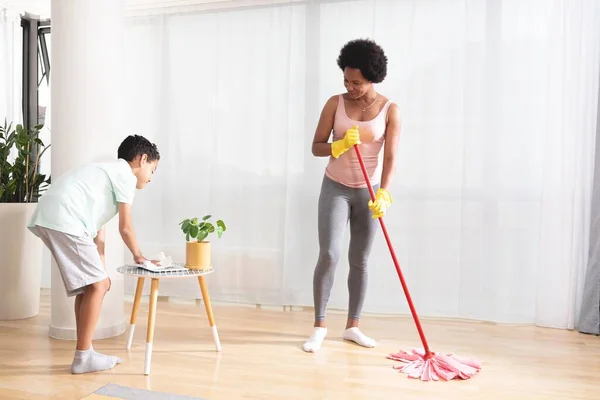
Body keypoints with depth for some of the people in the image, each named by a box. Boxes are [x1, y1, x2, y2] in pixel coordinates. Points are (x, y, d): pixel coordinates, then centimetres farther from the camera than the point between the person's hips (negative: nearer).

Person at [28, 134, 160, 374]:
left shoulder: (108, 173, 30)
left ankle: (84, 353, 22)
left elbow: (98, 235, 26)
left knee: (89, 284, 15)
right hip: (64, 221, -10)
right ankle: (83, 357, 4)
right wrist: (138, 256, 19)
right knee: (96, 286, -3)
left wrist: (101, 273, 25)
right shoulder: (126, 175, 2)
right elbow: (125, 228, 2)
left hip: (48, 218, 10)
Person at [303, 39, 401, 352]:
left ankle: (352, 327, 21)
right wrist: (341, 145, -22)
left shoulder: (390, 110, -5)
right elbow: (316, 147, -3)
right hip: (335, 188, 0)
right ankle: (319, 326, 5)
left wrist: (383, 194, -26)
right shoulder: (335, 104, -4)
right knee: (328, 255, -10)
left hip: (368, 192, 1)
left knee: (360, 261, 7)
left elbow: (390, 157, -13)